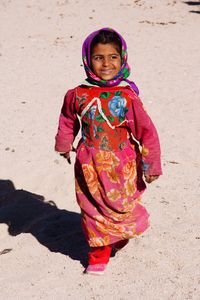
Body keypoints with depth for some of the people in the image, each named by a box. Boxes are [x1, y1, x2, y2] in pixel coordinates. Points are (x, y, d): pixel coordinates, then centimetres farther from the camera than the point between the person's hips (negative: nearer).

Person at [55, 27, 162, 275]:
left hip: (122, 167, -2)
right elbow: (68, 122, 14)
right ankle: (98, 255, 29)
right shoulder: (78, 95, -7)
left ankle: (122, 233, 48)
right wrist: (64, 146, 27)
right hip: (89, 167, 2)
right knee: (93, 210, 11)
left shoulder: (127, 97, -15)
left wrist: (151, 166, -7)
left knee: (123, 206, 15)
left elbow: (146, 131, -10)